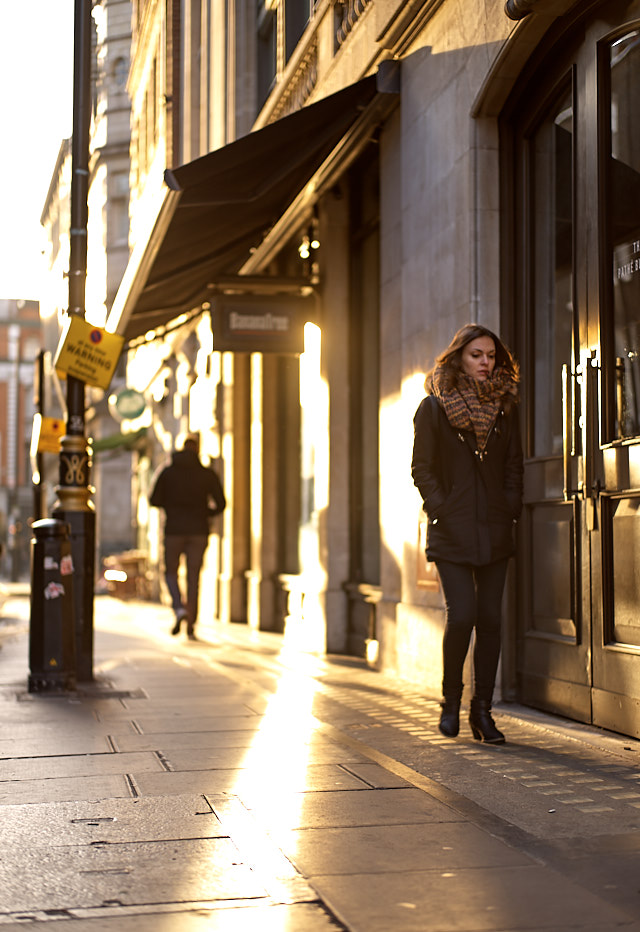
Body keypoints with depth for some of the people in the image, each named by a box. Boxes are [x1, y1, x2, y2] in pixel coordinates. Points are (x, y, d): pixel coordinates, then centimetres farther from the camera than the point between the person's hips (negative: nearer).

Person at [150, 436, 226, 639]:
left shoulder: (168, 472, 0)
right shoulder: (208, 474, 1)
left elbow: (154, 500, -1)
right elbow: (220, 504, -3)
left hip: (174, 530, -1)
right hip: (198, 531, 1)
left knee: (171, 572, 15)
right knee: (193, 577, 7)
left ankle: (179, 607, -11)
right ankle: (191, 625, 4)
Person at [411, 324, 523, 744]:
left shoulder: (504, 406, 10)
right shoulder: (433, 408, 0)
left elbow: (513, 465, 14)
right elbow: (422, 469, 0)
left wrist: (511, 510, 2)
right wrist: (443, 511, -9)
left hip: (494, 531, 4)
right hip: (452, 532, -4)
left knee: (490, 618, 2)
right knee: (462, 615, -11)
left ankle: (482, 710, 11)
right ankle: (452, 700, 11)